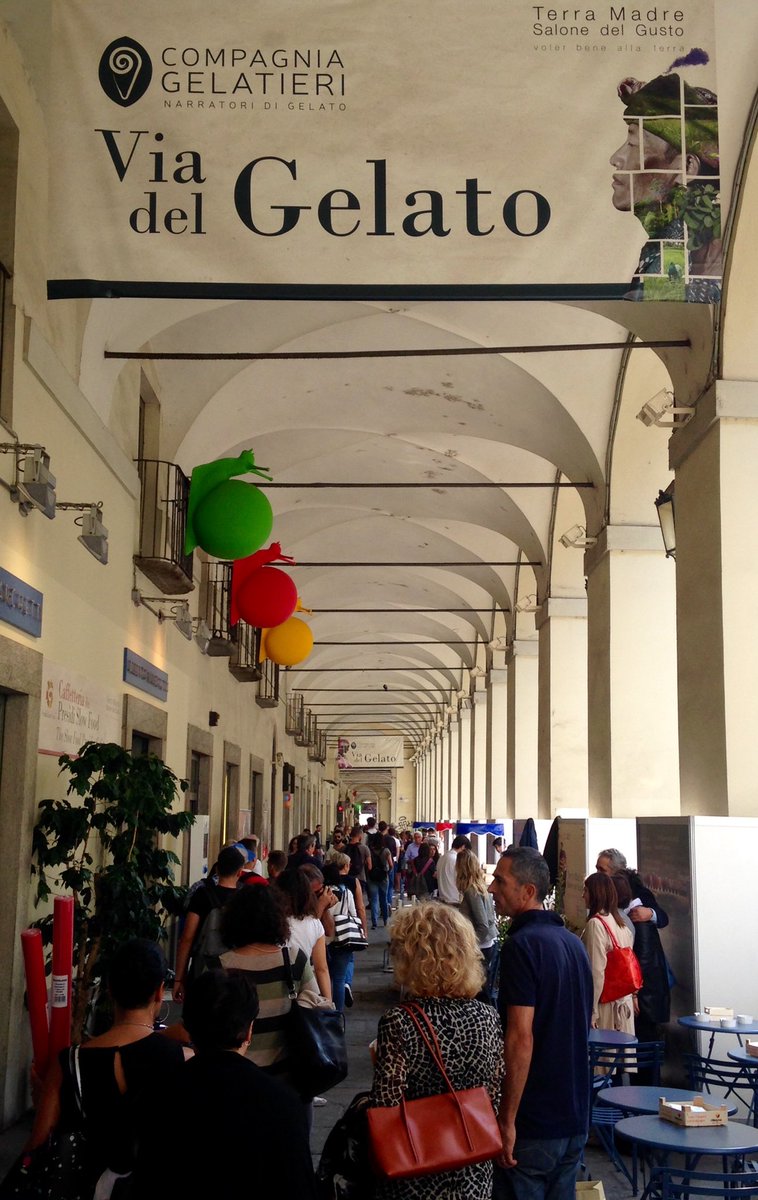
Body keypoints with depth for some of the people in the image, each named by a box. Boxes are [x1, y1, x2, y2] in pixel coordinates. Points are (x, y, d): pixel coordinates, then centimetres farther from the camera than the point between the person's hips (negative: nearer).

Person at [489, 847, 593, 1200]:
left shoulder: (522, 944, -17)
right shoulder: (573, 942, 10)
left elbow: (521, 1038, -23)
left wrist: (506, 1121, -19)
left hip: (533, 1122, -8)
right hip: (575, 1117, 8)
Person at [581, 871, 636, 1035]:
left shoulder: (595, 924, -15)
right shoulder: (620, 923, 9)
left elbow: (597, 972, -18)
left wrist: (591, 1012, -15)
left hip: (606, 1004, -8)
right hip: (624, 1002, 8)